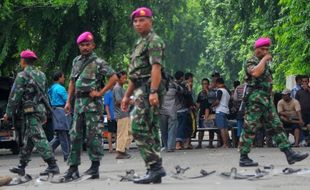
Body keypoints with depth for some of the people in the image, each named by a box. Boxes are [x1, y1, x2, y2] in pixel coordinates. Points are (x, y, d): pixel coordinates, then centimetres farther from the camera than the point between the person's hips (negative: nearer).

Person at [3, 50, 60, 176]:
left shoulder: (22, 76, -10)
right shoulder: (41, 75, 15)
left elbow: (14, 96, -11)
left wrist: (8, 113, -5)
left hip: (31, 111, -8)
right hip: (41, 109, 8)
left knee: (39, 139, -11)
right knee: (28, 140, 14)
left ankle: (52, 166, -18)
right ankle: (21, 166, 19)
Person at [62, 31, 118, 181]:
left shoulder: (98, 62, -6)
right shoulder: (76, 61, 14)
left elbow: (114, 78, -11)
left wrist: (100, 92, -12)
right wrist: (68, 101, 14)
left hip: (92, 102, -7)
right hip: (78, 101, 7)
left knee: (92, 135, -5)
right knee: (75, 135, 5)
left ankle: (95, 167, 2)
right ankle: (73, 168, 8)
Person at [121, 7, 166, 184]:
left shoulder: (154, 41, -7)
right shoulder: (140, 43, 23)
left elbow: (156, 68, -19)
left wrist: (153, 92, -28)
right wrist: (127, 95, 24)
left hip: (149, 89, -10)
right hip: (142, 90, 10)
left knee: (139, 128, -15)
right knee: (150, 130, 8)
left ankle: (155, 166, -16)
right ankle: (155, 171, 9)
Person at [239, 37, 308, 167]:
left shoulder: (265, 63, 19)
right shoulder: (251, 62, -9)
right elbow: (255, 72, -32)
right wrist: (264, 59, -20)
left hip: (267, 101, 9)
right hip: (255, 100, -9)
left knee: (276, 127, 3)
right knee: (250, 129, -5)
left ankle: (289, 154, 0)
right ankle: (243, 158, 0)